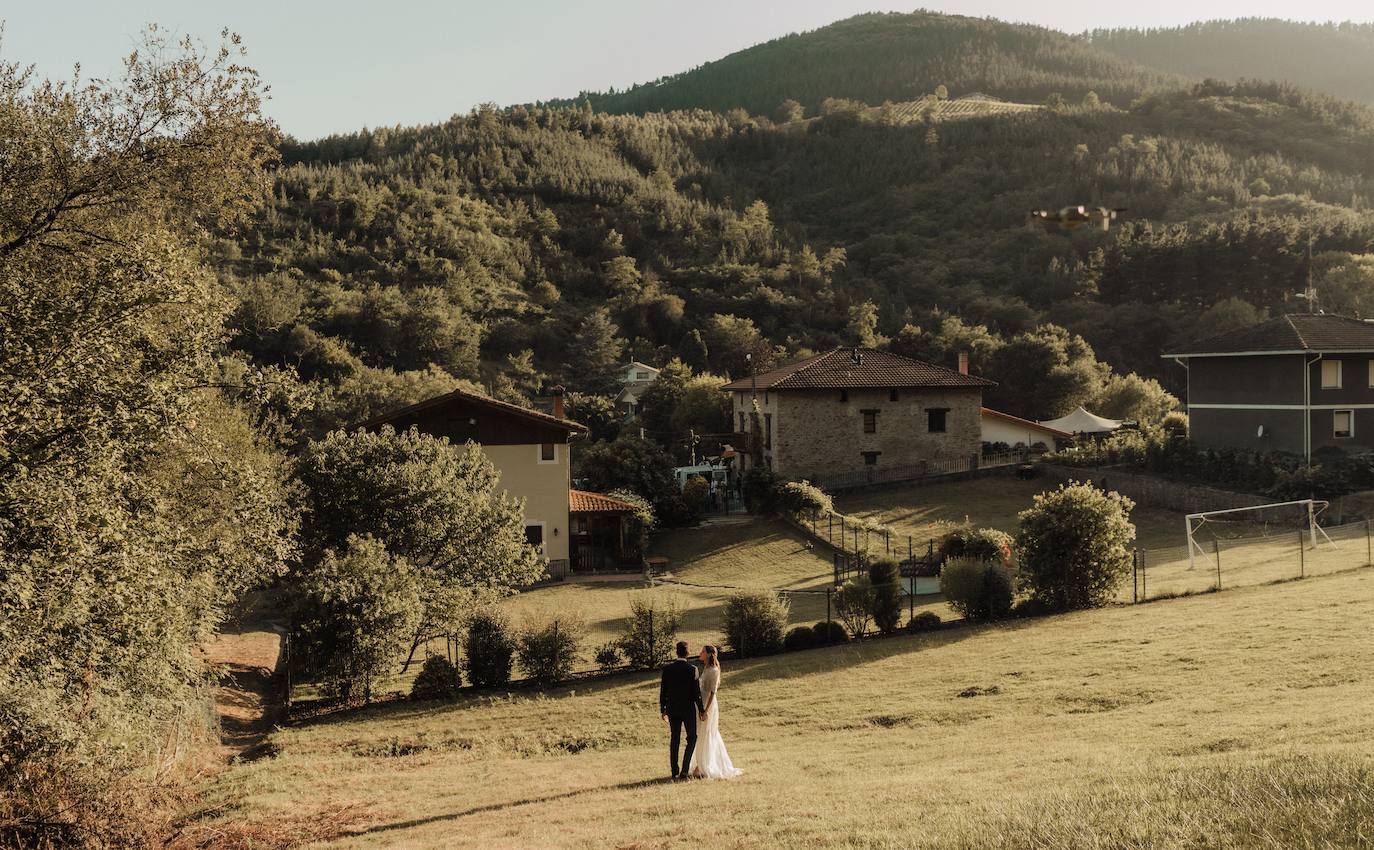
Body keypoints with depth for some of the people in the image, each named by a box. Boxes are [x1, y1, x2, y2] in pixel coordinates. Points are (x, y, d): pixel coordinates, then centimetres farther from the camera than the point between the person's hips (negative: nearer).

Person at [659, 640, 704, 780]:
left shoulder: (667, 668, -3)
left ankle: (675, 772, 12)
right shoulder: (692, 669, -13)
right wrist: (701, 710, -2)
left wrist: (663, 710, 10)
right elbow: (696, 691, -12)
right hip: (688, 709, -3)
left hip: (672, 709, 3)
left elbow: (663, 690, 0)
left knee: (674, 739, 11)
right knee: (692, 738, 10)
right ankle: (684, 769, -3)